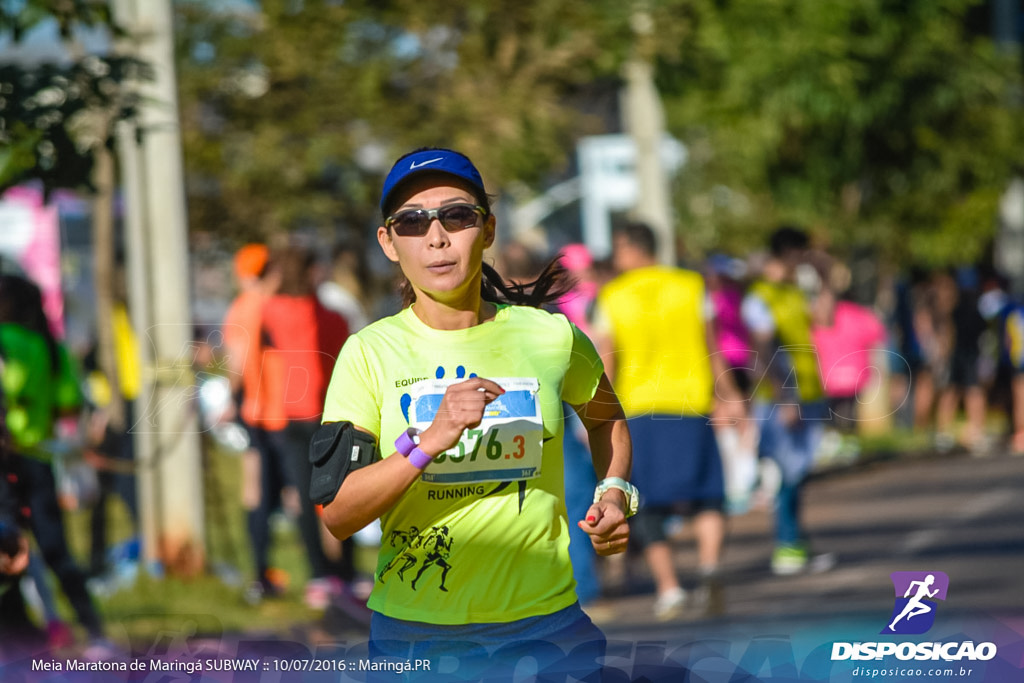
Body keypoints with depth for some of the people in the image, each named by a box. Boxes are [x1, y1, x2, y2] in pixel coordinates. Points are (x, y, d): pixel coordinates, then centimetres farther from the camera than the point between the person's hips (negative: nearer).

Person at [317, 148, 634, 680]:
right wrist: (429, 441, -25)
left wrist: (614, 493, 5)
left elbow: (606, 417, 24)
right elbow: (334, 514, -13)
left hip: (546, 630, 1)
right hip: (412, 632, -1)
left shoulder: (548, 336, 1)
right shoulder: (370, 352, -4)